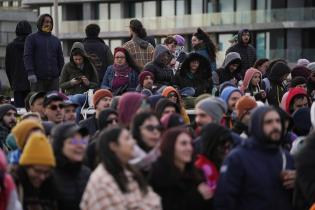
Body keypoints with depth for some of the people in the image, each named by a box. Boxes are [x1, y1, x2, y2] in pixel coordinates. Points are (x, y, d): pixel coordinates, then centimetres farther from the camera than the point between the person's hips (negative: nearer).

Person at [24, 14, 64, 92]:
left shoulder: (56, 40, 18)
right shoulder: (31, 38, 5)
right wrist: (30, 73, -15)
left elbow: (60, 59, 19)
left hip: (54, 79, 4)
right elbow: (27, 56, -4)